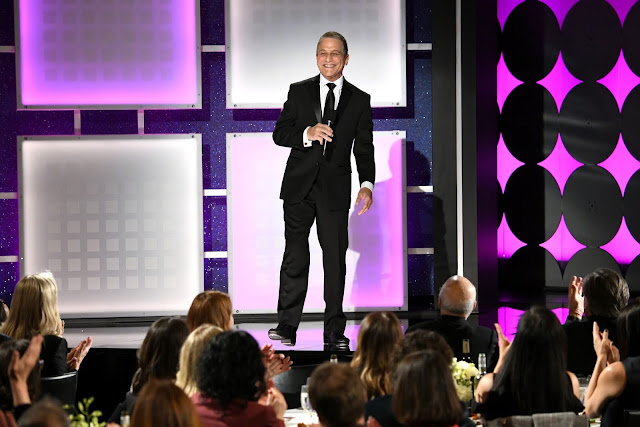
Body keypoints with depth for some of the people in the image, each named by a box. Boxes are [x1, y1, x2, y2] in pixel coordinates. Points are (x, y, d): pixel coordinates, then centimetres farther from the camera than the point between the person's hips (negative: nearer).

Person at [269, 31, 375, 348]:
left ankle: (334, 330, 8)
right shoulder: (299, 92, 8)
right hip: (299, 187, 0)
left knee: (335, 258, 1)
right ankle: (287, 325, 4)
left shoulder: (359, 100, 7)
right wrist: (307, 134, -17)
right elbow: (279, 134, 3)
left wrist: (367, 185, -11)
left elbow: (363, 149, 5)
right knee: (295, 256, -1)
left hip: (335, 190, 0)